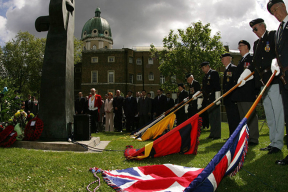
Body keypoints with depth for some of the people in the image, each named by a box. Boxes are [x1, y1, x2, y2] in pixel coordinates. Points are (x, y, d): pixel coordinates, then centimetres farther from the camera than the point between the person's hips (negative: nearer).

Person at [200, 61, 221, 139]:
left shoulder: (214, 73, -5)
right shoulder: (205, 76, 20)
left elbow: (217, 86, -13)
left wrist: (217, 99, -18)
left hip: (214, 99, -9)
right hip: (208, 100, 9)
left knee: (216, 117, -4)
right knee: (211, 117, 11)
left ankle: (217, 134, 1)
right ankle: (212, 134, 18)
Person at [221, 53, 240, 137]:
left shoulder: (233, 68, -8)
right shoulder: (226, 70, 21)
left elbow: (236, 82, -15)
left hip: (232, 98, -10)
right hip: (228, 99, 10)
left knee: (235, 118, -7)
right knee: (230, 118, 12)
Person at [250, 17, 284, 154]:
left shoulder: (274, 35, 3)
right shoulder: (256, 43, 22)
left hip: (274, 80, -7)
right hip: (263, 81, 7)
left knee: (277, 112, -7)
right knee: (269, 114, 9)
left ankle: (278, 143, -2)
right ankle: (273, 142, 16)